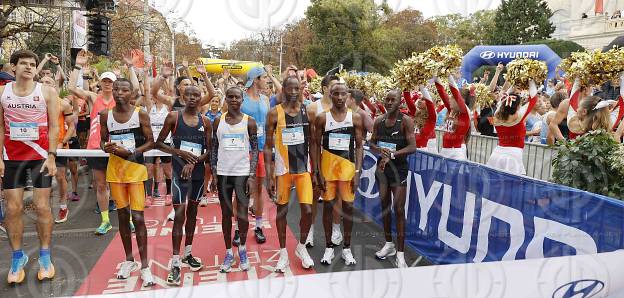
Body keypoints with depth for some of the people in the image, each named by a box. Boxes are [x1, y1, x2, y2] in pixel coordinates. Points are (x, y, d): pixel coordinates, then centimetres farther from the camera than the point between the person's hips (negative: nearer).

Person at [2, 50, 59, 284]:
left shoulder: (47, 92, -2)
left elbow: (53, 127, -4)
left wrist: (51, 156, -12)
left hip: (40, 156, -2)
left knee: (42, 206, 0)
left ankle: (45, 256, 12)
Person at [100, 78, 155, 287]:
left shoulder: (141, 114, -7)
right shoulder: (106, 115, 2)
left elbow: (150, 142, -5)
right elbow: (102, 140, 10)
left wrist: (130, 152, -19)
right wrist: (106, 148, -13)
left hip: (136, 167, -4)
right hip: (115, 168, 4)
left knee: (138, 217, -6)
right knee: (122, 215, 12)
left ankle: (144, 266, 3)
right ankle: (129, 260, 27)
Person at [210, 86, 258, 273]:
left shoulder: (249, 122, 0)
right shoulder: (218, 122, 5)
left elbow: (255, 150, -1)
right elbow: (214, 149, 8)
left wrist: (252, 176, -8)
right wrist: (214, 175, 1)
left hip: (243, 173, -2)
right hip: (223, 173, 2)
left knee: (242, 214, 0)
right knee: (226, 214, 8)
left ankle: (242, 248, 24)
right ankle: (228, 253, 21)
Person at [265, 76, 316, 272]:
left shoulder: (308, 112, 2)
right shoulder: (275, 113, -6)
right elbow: (268, 146, -4)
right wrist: (269, 176, -9)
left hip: (303, 167, 2)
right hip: (283, 168, -2)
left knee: (307, 210, -2)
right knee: (282, 210, 8)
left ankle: (301, 247, 23)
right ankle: (283, 252, 24)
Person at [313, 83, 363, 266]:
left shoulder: (356, 118, 1)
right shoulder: (322, 118, -1)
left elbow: (359, 146, 1)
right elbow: (316, 145, 0)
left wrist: (357, 172, -6)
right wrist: (318, 172, -7)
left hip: (348, 167, 0)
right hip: (327, 166, 0)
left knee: (348, 206, 7)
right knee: (328, 205, 7)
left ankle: (347, 248, 20)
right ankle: (329, 247, 20)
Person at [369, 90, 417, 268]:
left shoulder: (405, 121, -9)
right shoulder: (379, 121, 6)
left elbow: (412, 147, -15)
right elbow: (372, 144, 9)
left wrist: (392, 155, -25)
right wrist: (379, 150, -14)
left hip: (398, 168, -5)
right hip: (382, 166, 5)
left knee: (399, 210, -6)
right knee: (384, 206, 13)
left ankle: (400, 253, 0)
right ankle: (389, 244, 28)